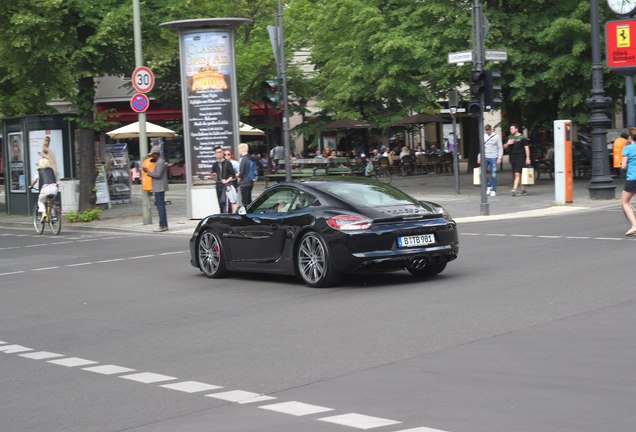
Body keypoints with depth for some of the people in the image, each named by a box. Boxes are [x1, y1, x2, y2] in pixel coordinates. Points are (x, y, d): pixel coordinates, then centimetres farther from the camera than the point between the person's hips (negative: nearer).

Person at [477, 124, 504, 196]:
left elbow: (500, 148, -2)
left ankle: (493, 190, 5)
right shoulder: (483, 136, 8)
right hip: (485, 157, 4)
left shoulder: (496, 136, -3)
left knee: (493, 175, -2)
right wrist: (479, 157, 10)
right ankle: (489, 186, 16)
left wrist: (499, 158, -10)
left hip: (493, 158, -3)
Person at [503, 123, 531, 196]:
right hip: (512, 158, 6)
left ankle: (514, 190, -23)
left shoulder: (522, 137, -3)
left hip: (520, 158, -6)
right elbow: (504, 147, 15)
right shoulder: (510, 137, 13)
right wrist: (508, 143, -8)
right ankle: (523, 189, 22)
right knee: (518, 175, 11)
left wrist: (528, 158, -8)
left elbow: (526, 148, -3)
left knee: (517, 174, -15)